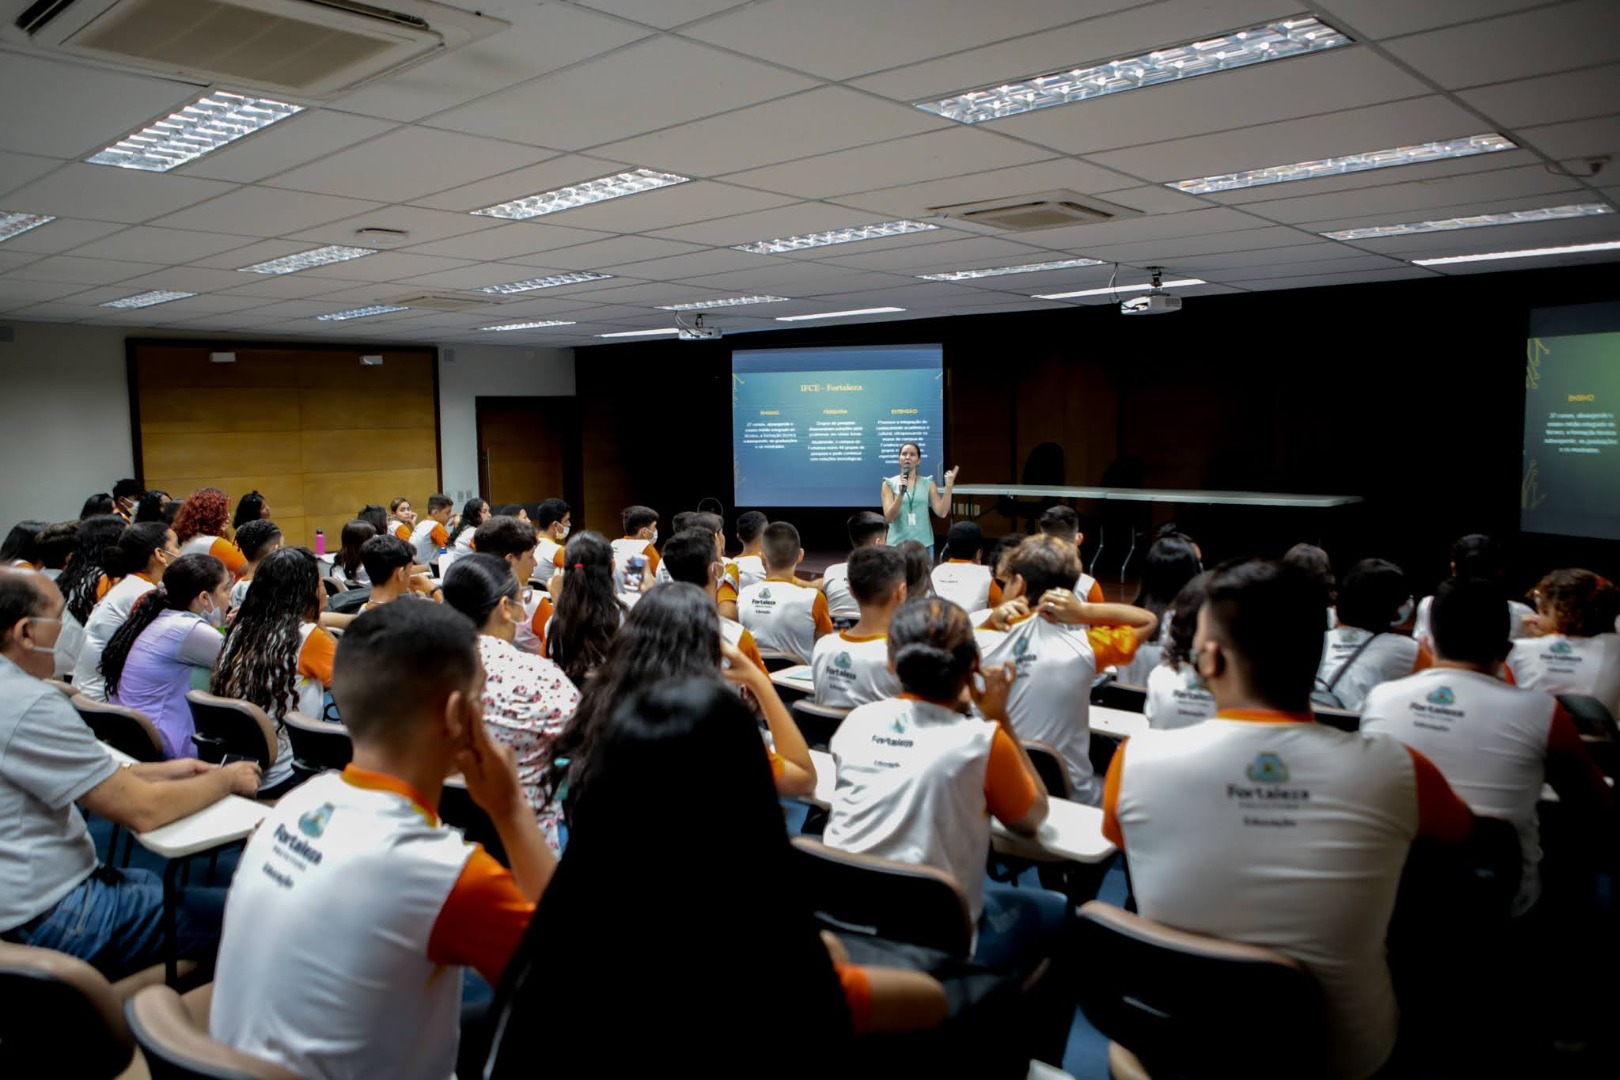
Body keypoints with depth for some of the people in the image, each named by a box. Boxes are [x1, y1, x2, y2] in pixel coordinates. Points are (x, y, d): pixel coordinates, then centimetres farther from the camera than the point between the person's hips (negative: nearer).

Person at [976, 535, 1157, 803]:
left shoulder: (981, 645, -13)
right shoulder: (1083, 648, -15)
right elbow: (1148, 620, 3)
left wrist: (990, 623, -6)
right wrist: (1085, 611, -11)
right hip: (1072, 797, -2)